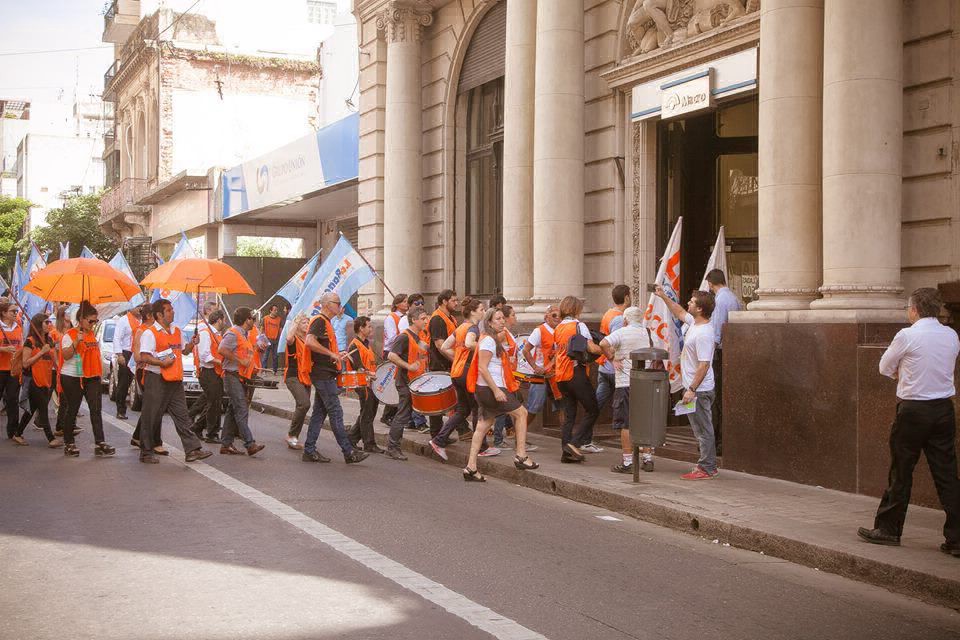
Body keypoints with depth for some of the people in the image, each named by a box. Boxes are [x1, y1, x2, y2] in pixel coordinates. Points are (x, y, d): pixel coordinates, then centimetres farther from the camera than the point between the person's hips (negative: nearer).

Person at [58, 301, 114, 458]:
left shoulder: (93, 335, 13)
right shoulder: (69, 335, -7)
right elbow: (66, 355, -18)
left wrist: (100, 374, 15)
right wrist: (77, 342, -30)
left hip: (92, 378, 5)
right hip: (72, 378, -5)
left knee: (96, 410, -6)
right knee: (72, 410, 4)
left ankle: (100, 444, -11)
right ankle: (68, 444, 16)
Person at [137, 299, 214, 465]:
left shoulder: (177, 331, 16)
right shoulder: (150, 333, -8)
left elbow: (184, 351, 26)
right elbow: (144, 357, -16)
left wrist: (192, 344, 7)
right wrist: (162, 363, -22)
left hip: (175, 380, 7)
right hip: (156, 379, -7)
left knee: (182, 415, 3)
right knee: (152, 418, 1)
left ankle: (193, 449, 1)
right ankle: (146, 452, 11)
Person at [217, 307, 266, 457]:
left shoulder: (244, 335, 20)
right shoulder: (233, 333, -11)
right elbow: (222, 350, -24)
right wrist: (240, 360, -21)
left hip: (241, 377, 10)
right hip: (233, 376, -10)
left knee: (233, 411, 11)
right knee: (241, 411, -13)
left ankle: (226, 444, 15)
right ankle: (250, 444, -18)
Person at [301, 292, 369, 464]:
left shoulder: (325, 322, 20)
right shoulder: (319, 321, -12)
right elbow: (310, 342, -29)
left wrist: (337, 354, 14)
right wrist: (331, 354, -25)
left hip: (324, 375, 10)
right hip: (323, 374, -10)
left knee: (319, 412, 11)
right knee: (336, 413, -8)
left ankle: (309, 451, 14)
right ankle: (348, 452, -6)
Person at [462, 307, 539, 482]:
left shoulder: (494, 340, 18)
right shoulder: (488, 340, -13)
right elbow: (482, 368, -20)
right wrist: (496, 390, -23)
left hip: (492, 388, 10)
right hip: (489, 388, -10)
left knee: (484, 424, 8)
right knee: (521, 412, -1)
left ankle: (471, 468, 7)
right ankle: (521, 456, 1)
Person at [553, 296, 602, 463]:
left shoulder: (558, 328, 15)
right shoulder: (579, 325, -7)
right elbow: (592, 348, -16)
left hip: (561, 376, 7)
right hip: (576, 373, -7)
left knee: (569, 414, 11)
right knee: (592, 411, 0)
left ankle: (566, 452, 7)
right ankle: (573, 443, -12)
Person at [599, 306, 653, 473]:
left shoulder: (622, 332, -6)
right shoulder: (645, 332, 13)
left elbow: (604, 344, -23)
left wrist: (612, 359, -10)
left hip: (626, 384, -5)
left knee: (626, 425, -2)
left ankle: (627, 463, -3)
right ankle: (648, 459, 15)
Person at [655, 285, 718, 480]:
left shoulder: (703, 334, -23)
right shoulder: (694, 323, 7)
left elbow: (704, 365, -26)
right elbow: (680, 313, 30)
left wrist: (691, 389, -25)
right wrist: (663, 296, 27)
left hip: (699, 390, -10)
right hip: (693, 388, 10)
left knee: (703, 430, -3)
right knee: (701, 429, 15)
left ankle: (706, 469, 2)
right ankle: (708, 466, 22)